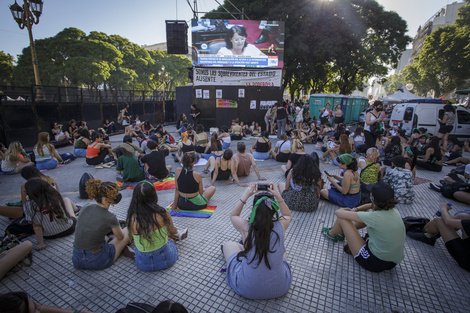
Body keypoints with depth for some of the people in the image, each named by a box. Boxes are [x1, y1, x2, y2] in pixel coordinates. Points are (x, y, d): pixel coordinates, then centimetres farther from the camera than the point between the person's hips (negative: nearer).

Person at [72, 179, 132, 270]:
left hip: (77, 261, 6)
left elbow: (77, 231, 14)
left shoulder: (85, 208, -5)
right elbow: (121, 237, 0)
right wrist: (117, 228, 24)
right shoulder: (110, 218, -21)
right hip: (97, 261, -5)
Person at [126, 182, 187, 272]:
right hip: (165, 260, -2)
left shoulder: (131, 219, -16)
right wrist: (175, 230, 27)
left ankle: (178, 236, 46)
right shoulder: (162, 213, -20)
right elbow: (172, 231, 1)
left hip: (143, 264, 3)